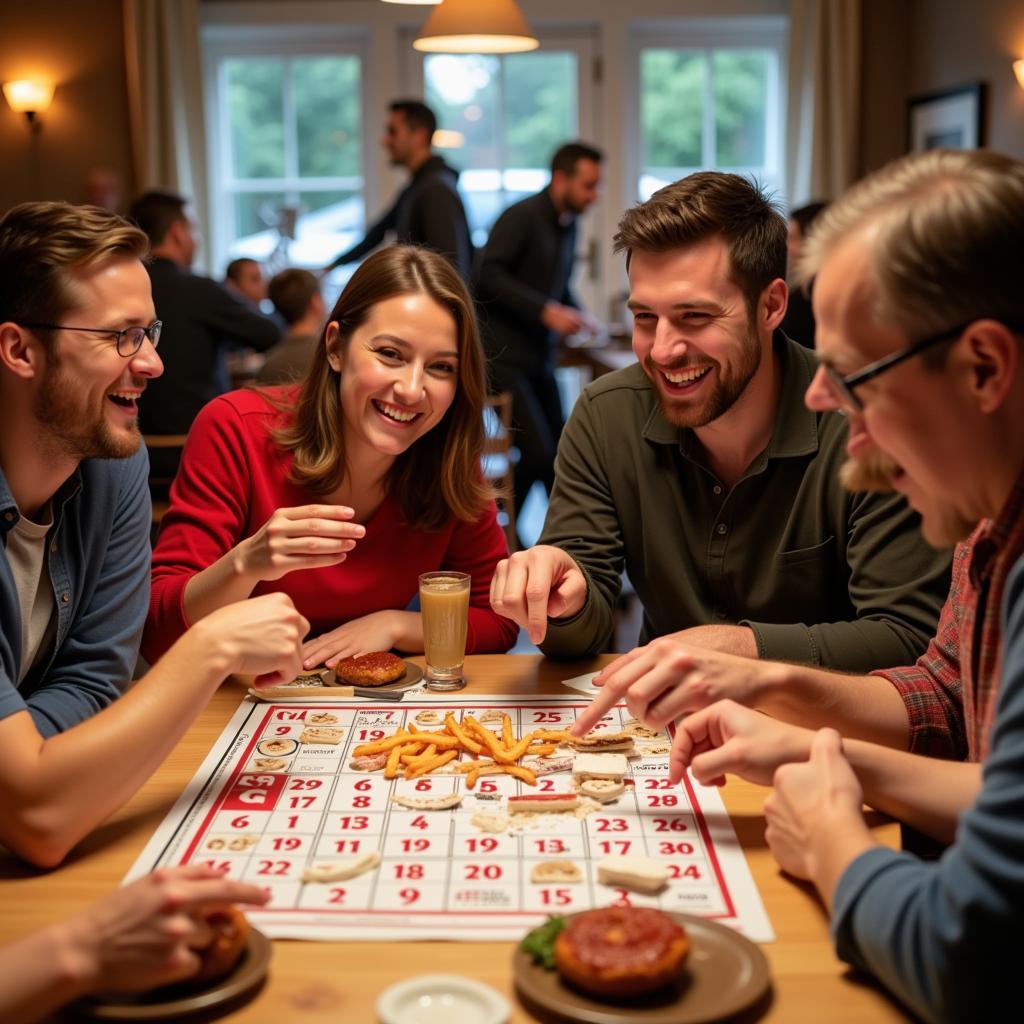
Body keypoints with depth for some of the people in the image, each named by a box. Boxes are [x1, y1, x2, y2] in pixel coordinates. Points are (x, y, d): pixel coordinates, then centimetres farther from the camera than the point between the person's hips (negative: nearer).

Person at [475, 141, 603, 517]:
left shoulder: (568, 226, 13)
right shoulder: (522, 216, -12)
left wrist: (578, 317, 5)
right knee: (538, 453, -12)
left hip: (540, 356, 8)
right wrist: (545, 310, -25)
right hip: (504, 356, -8)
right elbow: (488, 276, -21)